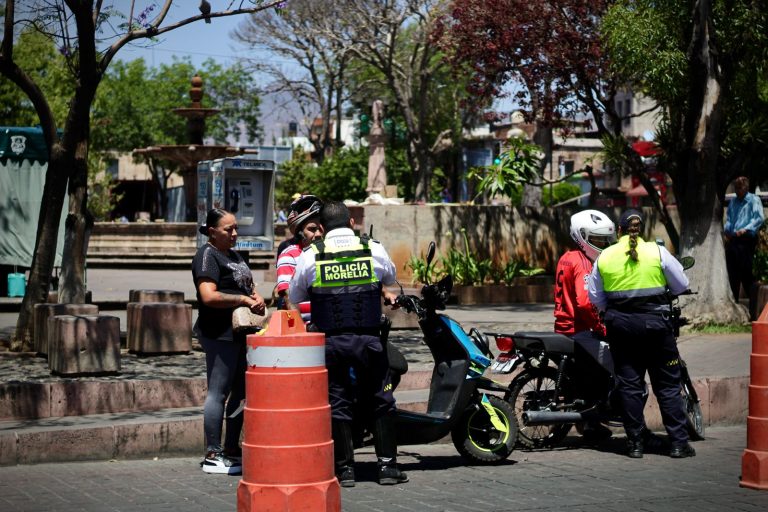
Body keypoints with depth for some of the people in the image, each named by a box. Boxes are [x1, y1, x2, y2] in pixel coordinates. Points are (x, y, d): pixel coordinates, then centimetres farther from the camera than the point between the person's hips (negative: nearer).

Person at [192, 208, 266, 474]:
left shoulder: (233, 255, 18)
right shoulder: (208, 256, -11)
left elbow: (247, 285, 26)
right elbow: (209, 296, -22)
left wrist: (256, 298, 4)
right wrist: (243, 299, -18)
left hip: (240, 332, 10)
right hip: (220, 334, -10)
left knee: (241, 391, 12)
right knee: (218, 392, -6)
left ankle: (231, 449, 21)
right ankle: (213, 455, -2)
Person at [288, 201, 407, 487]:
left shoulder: (310, 256, -1)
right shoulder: (374, 249, 1)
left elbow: (294, 299, 9)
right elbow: (390, 276, 21)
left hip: (330, 342, 0)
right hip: (368, 339, 0)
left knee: (337, 403, 7)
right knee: (381, 401, 11)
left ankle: (345, 468, 8)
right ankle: (387, 465, 10)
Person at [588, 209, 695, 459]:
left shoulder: (605, 256, 1)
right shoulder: (657, 252, -4)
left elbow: (595, 297, 5)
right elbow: (681, 284, 2)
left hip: (620, 324, 2)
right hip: (654, 322, -2)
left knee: (629, 384, 9)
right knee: (667, 384, 5)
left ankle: (636, 441, 10)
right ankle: (678, 442, 4)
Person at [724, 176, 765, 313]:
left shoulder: (754, 200, -1)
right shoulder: (733, 202, 19)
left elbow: (759, 218, -12)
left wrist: (746, 229, -22)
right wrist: (727, 229, 3)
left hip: (745, 240, -6)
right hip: (732, 240, 7)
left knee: (746, 273, -8)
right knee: (732, 273, 9)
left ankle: (753, 305, -1)